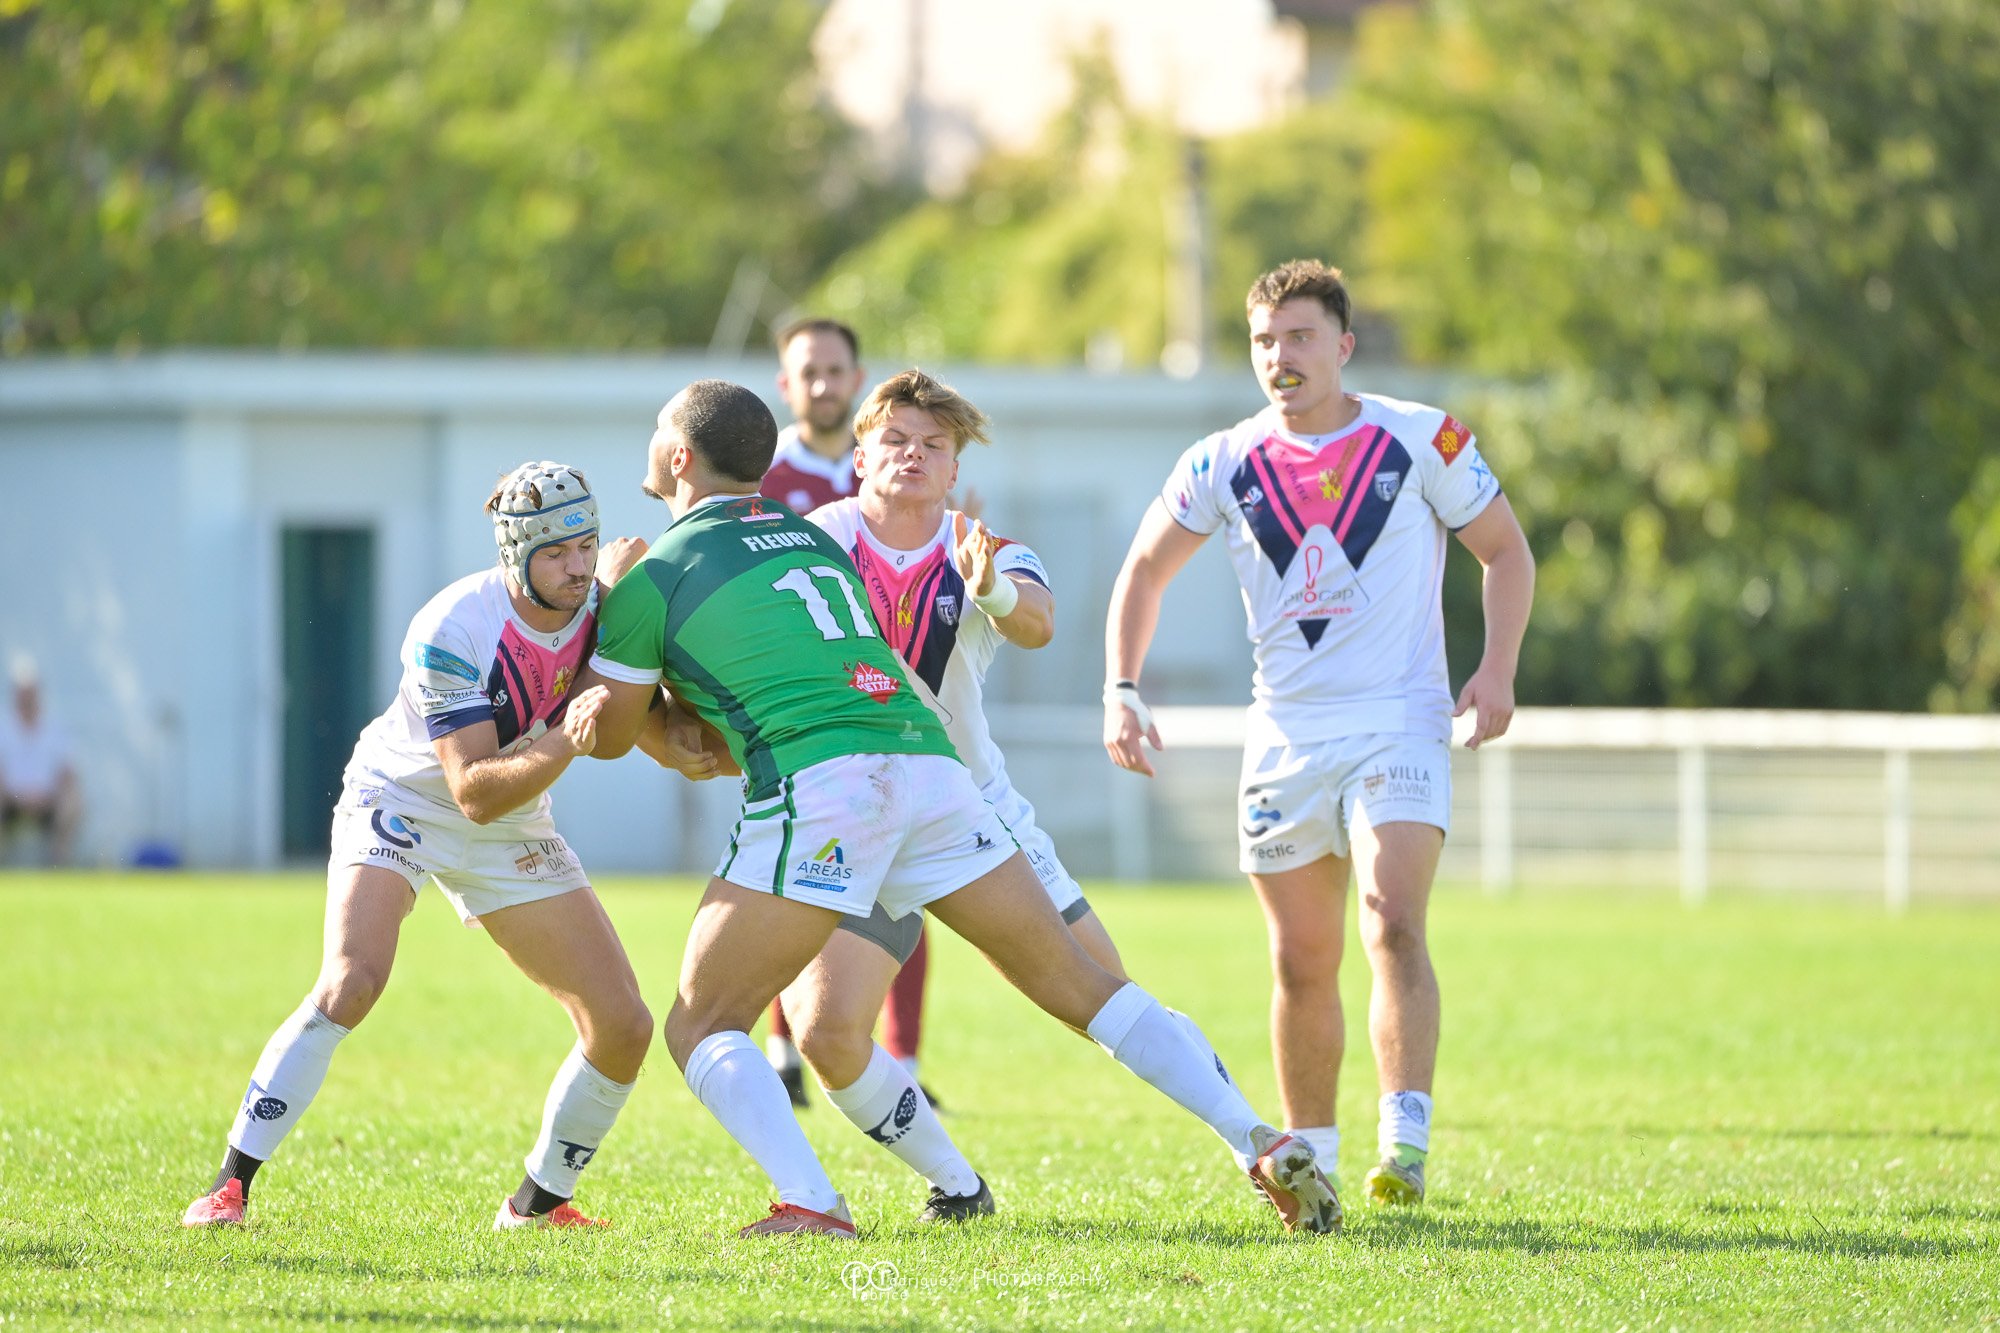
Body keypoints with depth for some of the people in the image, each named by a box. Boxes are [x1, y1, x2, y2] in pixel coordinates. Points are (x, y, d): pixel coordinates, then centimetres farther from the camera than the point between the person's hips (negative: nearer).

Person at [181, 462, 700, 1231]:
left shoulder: (602, 609, -14)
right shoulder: (451, 631, -31)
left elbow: (654, 730, -5)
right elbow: (474, 792, -33)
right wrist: (564, 743, -48)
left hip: (511, 834, 6)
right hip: (400, 804, -6)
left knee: (623, 1027, -2)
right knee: (350, 983, -30)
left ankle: (537, 1204, 17)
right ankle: (230, 1185, -21)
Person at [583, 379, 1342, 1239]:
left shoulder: (654, 578, 10)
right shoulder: (813, 539, 28)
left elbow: (608, 735, 21)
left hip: (819, 788, -6)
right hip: (927, 760, 6)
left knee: (701, 1028, 3)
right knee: (1080, 987, 13)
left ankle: (809, 1204, -21)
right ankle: (1265, 1146, 3)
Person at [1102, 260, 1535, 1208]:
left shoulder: (1422, 442, -3)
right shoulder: (1225, 464, 3)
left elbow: (1505, 549, 7)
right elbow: (1145, 569, 14)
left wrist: (1496, 669, -7)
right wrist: (1121, 689, 2)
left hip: (1400, 723, -3)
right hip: (1285, 733, 3)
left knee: (1393, 925, -22)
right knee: (1302, 964, 7)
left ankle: (1405, 1144, -28)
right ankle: (1308, 1156, 21)